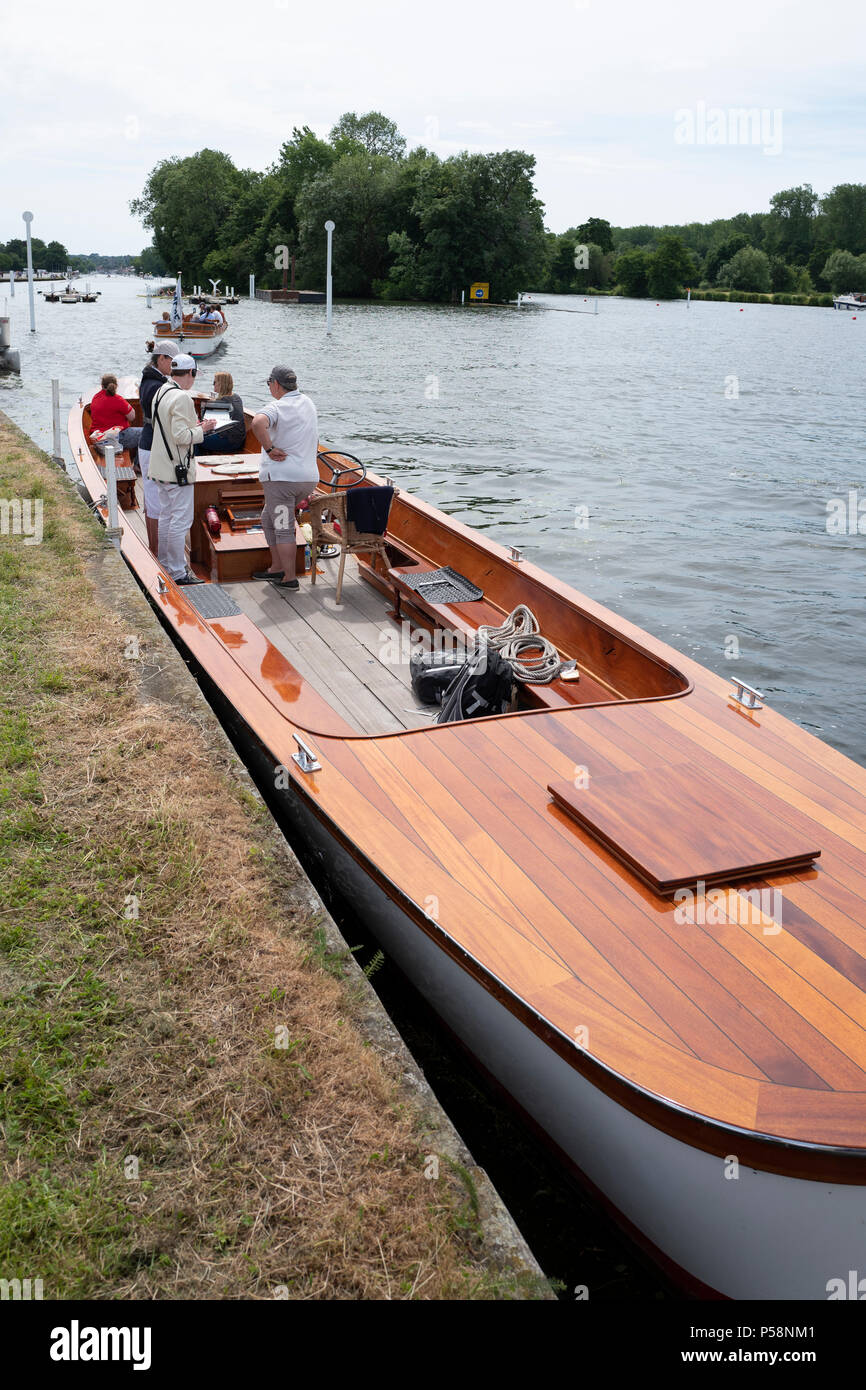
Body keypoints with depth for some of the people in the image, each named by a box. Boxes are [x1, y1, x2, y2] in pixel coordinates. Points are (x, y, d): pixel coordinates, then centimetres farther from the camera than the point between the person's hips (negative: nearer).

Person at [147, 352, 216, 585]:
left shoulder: (160, 392, 11)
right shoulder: (182, 397, -19)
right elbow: (181, 436, -24)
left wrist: (193, 425, 16)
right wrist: (201, 430, -9)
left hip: (161, 466, 10)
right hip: (178, 469, -10)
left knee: (166, 517, 18)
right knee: (181, 519, -5)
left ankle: (165, 565, 28)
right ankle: (178, 572, -1)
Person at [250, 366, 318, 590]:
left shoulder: (277, 407, -12)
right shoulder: (308, 404, 13)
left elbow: (258, 422, -35)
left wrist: (269, 449, -23)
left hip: (281, 477, -8)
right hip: (309, 477, 8)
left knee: (283, 529, 1)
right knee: (269, 519, 22)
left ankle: (289, 578, 5)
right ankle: (277, 568, 25)